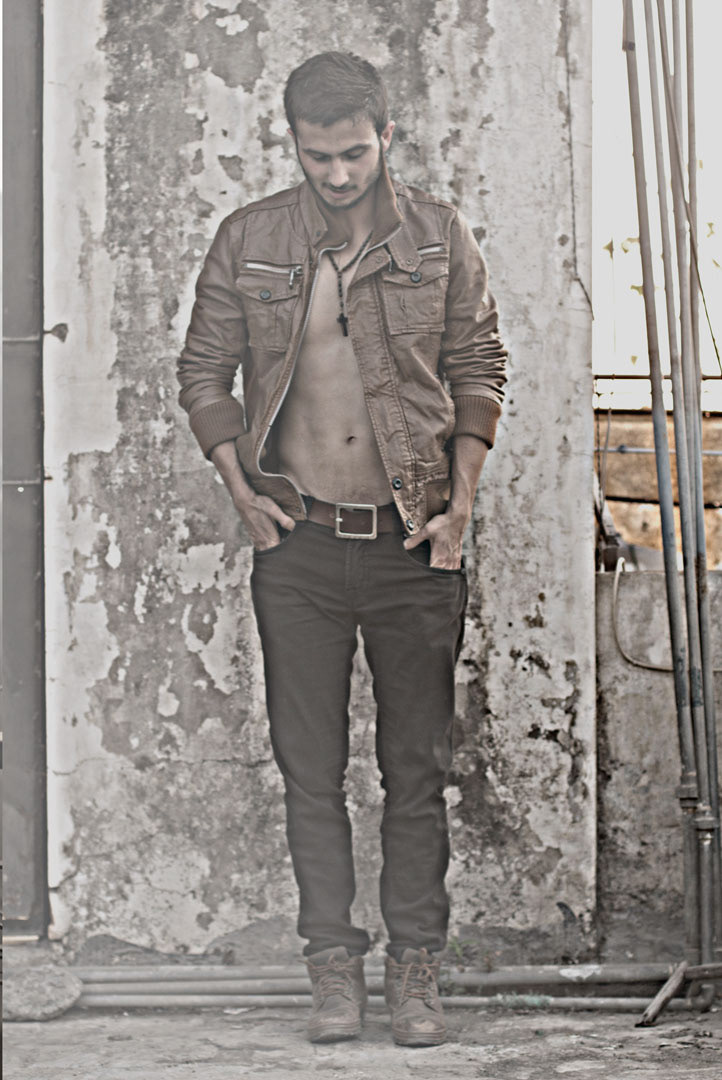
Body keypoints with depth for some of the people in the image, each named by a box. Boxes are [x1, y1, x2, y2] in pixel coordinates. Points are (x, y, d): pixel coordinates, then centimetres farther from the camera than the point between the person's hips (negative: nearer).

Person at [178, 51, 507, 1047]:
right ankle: (334, 972, 12)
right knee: (311, 770, 3)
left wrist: (460, 503, -1)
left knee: (418, 768, 3)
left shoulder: (440, 238, 2)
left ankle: (416, 973, 10)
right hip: (299, 545, 0)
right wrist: (241, 491, 0)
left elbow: (478, 370, 7)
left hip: (414, 546, 0)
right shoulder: (247, 243, 1)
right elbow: (204, 371, 9)